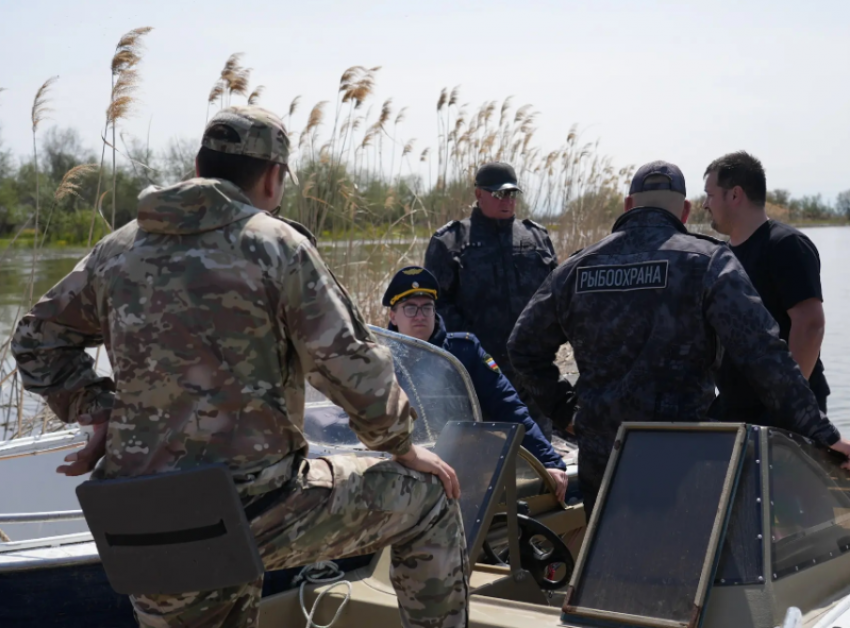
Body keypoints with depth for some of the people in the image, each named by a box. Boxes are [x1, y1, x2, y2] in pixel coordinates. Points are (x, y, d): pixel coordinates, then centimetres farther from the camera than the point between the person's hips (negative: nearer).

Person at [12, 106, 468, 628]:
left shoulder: (117, 250, 9)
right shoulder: (279, 246, -7)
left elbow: (38, 344, 19)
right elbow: (354, 369, -8)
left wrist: (101, 414, 14)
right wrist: (404, 447, 7)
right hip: (259, 513, -5)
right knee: (427, 498, 13)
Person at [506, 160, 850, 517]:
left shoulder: (576, 268, 7)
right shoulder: (707, 261, -6)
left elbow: (524, 347, 15)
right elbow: (762, 353, -15)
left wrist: (563, 407, 20)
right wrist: (820, 433, -11)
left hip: (598, 459, 4)